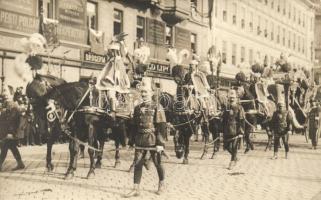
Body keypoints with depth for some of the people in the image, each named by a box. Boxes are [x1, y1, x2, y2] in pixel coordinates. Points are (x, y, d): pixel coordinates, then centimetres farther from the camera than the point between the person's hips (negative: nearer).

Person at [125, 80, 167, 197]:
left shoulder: (157, 107, -8)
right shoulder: (137, 108, 8)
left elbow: (161, 127, -11)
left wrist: (160, 143, -16)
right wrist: (134, 140, 14)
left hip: (153, 141, -4)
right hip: (140, 141, 4)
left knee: (158, 163, 10)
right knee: (137, 164, 1)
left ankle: (161, 185, 29)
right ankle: (136, 189, 6)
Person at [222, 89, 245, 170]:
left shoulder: (239, 108, -5)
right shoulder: (227, 109, 10)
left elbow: (242, 121, -9)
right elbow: (223, 120, 15)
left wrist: (241, 132, -13)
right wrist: (223, 131, 13)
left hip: (236, 132, -5)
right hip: (227, 131, 5)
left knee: (234, 147, -2)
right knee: (227, 146, 7)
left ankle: (232, 161, 13)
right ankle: (234, 157, 31)